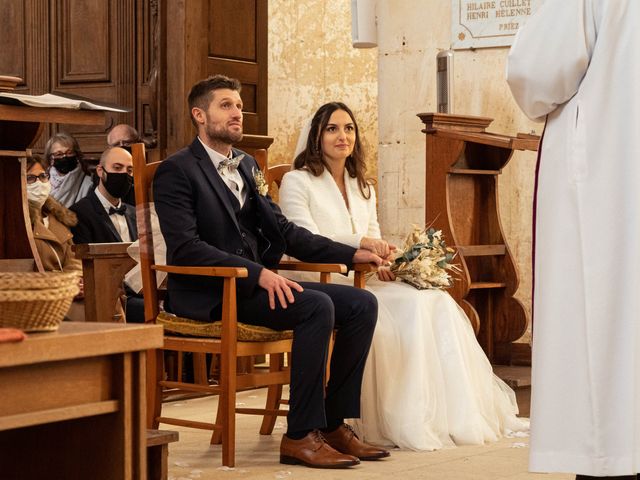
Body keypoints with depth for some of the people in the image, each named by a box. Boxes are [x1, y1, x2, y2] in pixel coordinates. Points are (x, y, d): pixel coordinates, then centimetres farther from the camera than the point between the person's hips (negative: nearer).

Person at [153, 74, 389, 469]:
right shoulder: (177, 171, -7)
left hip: (258, 282, 8)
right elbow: (185, 247, -19)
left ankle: (334, 423, -4)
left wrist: (351, 254, 10)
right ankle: (301, 436, -23)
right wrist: (258, 273, -27)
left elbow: (283, 229, 20)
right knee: (317, 306, -29)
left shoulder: (247, 165, 19)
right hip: (209, 295, -8)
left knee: (361, 304, -7)